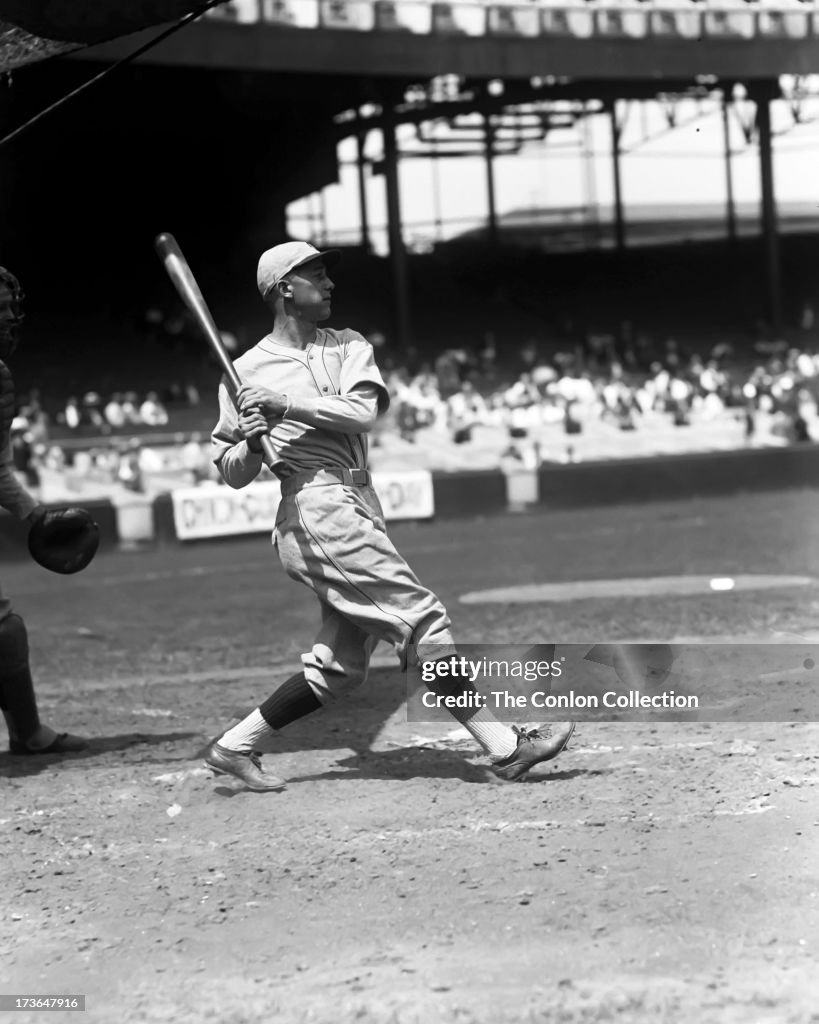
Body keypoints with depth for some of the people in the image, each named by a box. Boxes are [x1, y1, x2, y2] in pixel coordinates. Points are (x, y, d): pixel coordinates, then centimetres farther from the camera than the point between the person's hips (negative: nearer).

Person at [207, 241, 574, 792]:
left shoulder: (348, 346, 15)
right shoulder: (245, 373, 5)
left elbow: (362, 411, -5)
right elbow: (232, 474, 8)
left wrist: (286, 405, -14)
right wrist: (252, 441, -13)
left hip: (360, 509, 6)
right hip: (318, 510, -6)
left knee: (340, 666, 7)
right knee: (421, 617, -12)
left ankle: (235, 747, 17)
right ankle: (504, 747, -12)